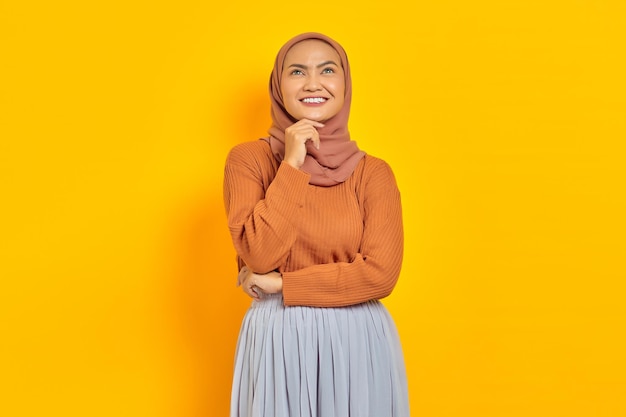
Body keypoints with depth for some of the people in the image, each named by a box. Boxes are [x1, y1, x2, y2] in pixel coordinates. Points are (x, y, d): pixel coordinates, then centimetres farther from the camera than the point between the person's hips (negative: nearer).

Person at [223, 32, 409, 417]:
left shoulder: (373, 172, -2)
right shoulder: (248, 159, -2)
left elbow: (380, 273, -11)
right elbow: (260, 256, -12)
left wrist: (280, 285, -11)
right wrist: (292, 165, -14)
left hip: (358, 345, 1)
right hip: (278, 344, 0)